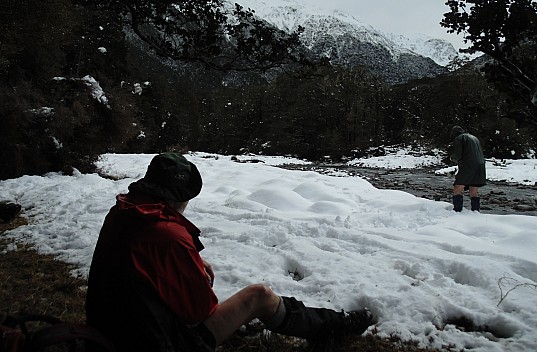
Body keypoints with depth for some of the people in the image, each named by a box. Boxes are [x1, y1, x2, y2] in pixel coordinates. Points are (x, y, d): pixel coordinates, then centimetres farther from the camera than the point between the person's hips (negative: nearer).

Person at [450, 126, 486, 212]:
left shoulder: (458, 138, 1)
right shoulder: (474, 138, 25)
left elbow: (457, 155, -10)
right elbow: (480, 154, 23)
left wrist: (452, 158, 13)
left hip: (467, 167, -7)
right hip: (480, 167, 8)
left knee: (457, 190, -5)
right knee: (474, 192, 12)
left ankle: (457, 211, -13)